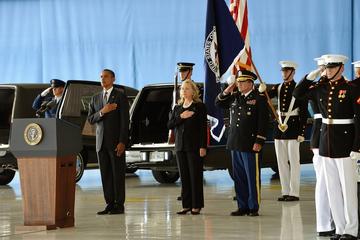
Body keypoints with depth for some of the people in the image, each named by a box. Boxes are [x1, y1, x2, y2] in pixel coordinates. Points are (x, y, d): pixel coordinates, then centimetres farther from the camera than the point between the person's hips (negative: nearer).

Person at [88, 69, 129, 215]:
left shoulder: (120, 97, -1)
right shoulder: (95, 98, 15)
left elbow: (125, 121, -7)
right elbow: (90, 119, 8)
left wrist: (122, 142, -14)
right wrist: (102, 112, -11)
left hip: (116, 142, -5)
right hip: (101, 142, 5)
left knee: (118, 174, -3)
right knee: (105, 175, 5)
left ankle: (119, 205, 0)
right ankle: (109, 204, 9)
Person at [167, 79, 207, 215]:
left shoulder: (199, 106, 0)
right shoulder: (177, 108, 16)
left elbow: (203, 127, -5)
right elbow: (169, 125, 7)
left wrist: (203, 146, -12)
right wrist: (181, 117, -9)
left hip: (194, 146, -5)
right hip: (180, 146, 5)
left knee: (195, 176, -4)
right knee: (184, 177, 5)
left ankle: (196, 206, 0)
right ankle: (186, 205, 9)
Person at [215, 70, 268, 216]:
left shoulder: (259, 98, -5)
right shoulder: (234, 97, 13)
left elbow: (263, 121, -9)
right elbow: (218, 104, 23)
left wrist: (259, 141, -15)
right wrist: (227, 91, 6)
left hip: (250, 144, -6)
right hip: (235, 144, 6)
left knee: (252, 177, -2)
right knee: (239, 177, 9)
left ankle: (253, 208, 4)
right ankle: (242, 206, 16)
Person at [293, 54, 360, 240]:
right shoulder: (321, 89, 7)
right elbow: (299, 93, 19)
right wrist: (311, 76, 5)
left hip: (345, 143, -6)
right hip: (326, 143, 6)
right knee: (332, 188, 9)